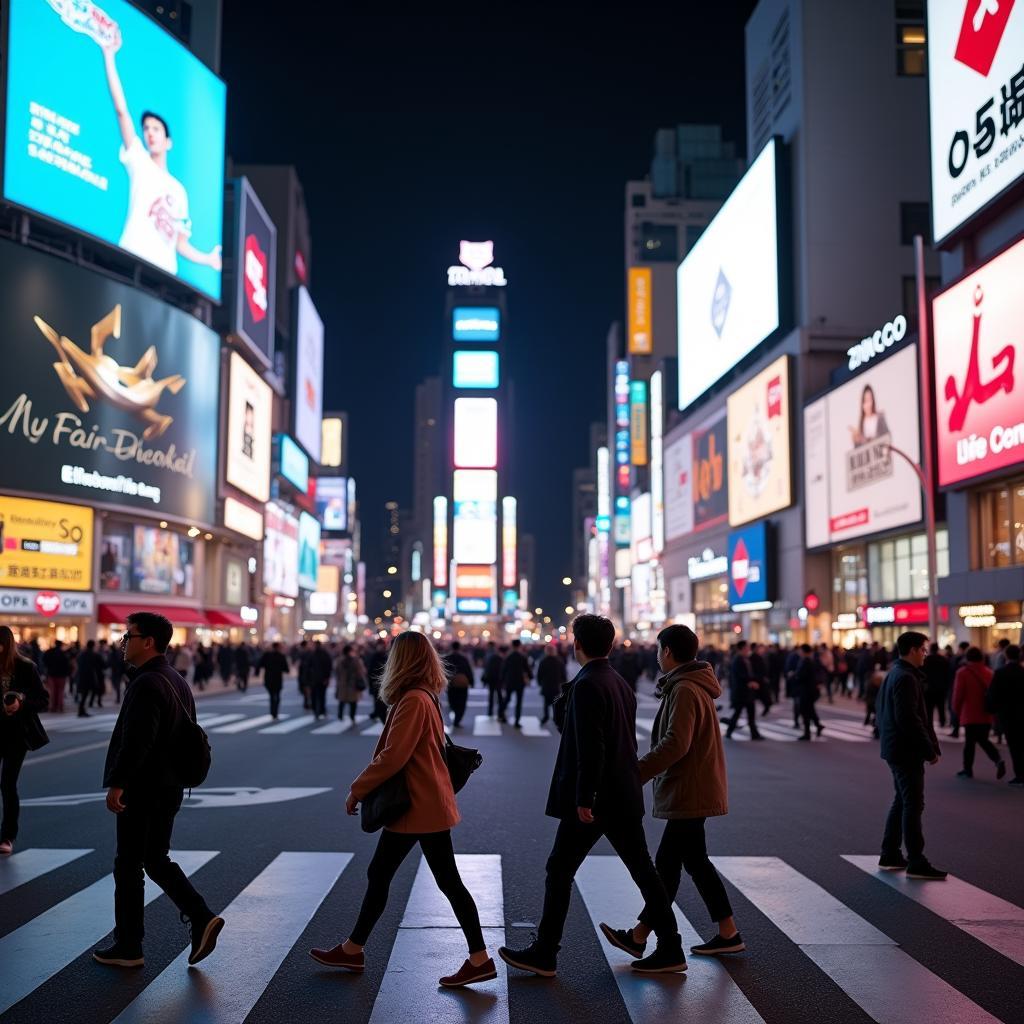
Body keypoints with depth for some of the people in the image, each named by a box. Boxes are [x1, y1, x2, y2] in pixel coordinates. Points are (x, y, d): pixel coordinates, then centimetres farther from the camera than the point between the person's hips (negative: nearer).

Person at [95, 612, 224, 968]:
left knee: (128, 867, 3)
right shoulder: (177, 681, 13)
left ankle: (128, 948, 13)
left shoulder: (147, 684, -18)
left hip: (142, 791, -9)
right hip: (168, 788, 9)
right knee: (156, 861, 18)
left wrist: (117, 784, -23)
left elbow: (136, 740, -26)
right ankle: (201, 918, 6)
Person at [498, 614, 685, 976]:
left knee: (560, 871, 3)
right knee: (643, 871, 13)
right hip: (626, 796, 9)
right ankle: (670, 950, 17)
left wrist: (584, 798, -20)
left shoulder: (586, 685, -16)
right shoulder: (621, 683, 11)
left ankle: (544, 954, 10)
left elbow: (590, 747, -22)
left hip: (594, 799, -9)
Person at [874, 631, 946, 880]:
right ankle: (916, 864, -1)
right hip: (907, 750, -10)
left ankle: (890, 855, 23)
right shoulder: (906, 678, -18)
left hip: (894, 748, 10)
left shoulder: (893, 674, 14)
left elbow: (879, 712, 21)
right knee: (913, 805, -5)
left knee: (902, 801, 17)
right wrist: (930, 749, -19)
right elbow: (910, 719, -24)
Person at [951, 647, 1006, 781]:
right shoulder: (989, 673, 6)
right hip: (986, 715, 5)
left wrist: (957, 712, 3)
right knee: (983, 740, 17)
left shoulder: (963, 673, -9)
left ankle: (968, 769, 10)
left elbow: (958, 695, -10)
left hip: (970, 715, -5)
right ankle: (998, 760, -3)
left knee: (970, 742, 4)